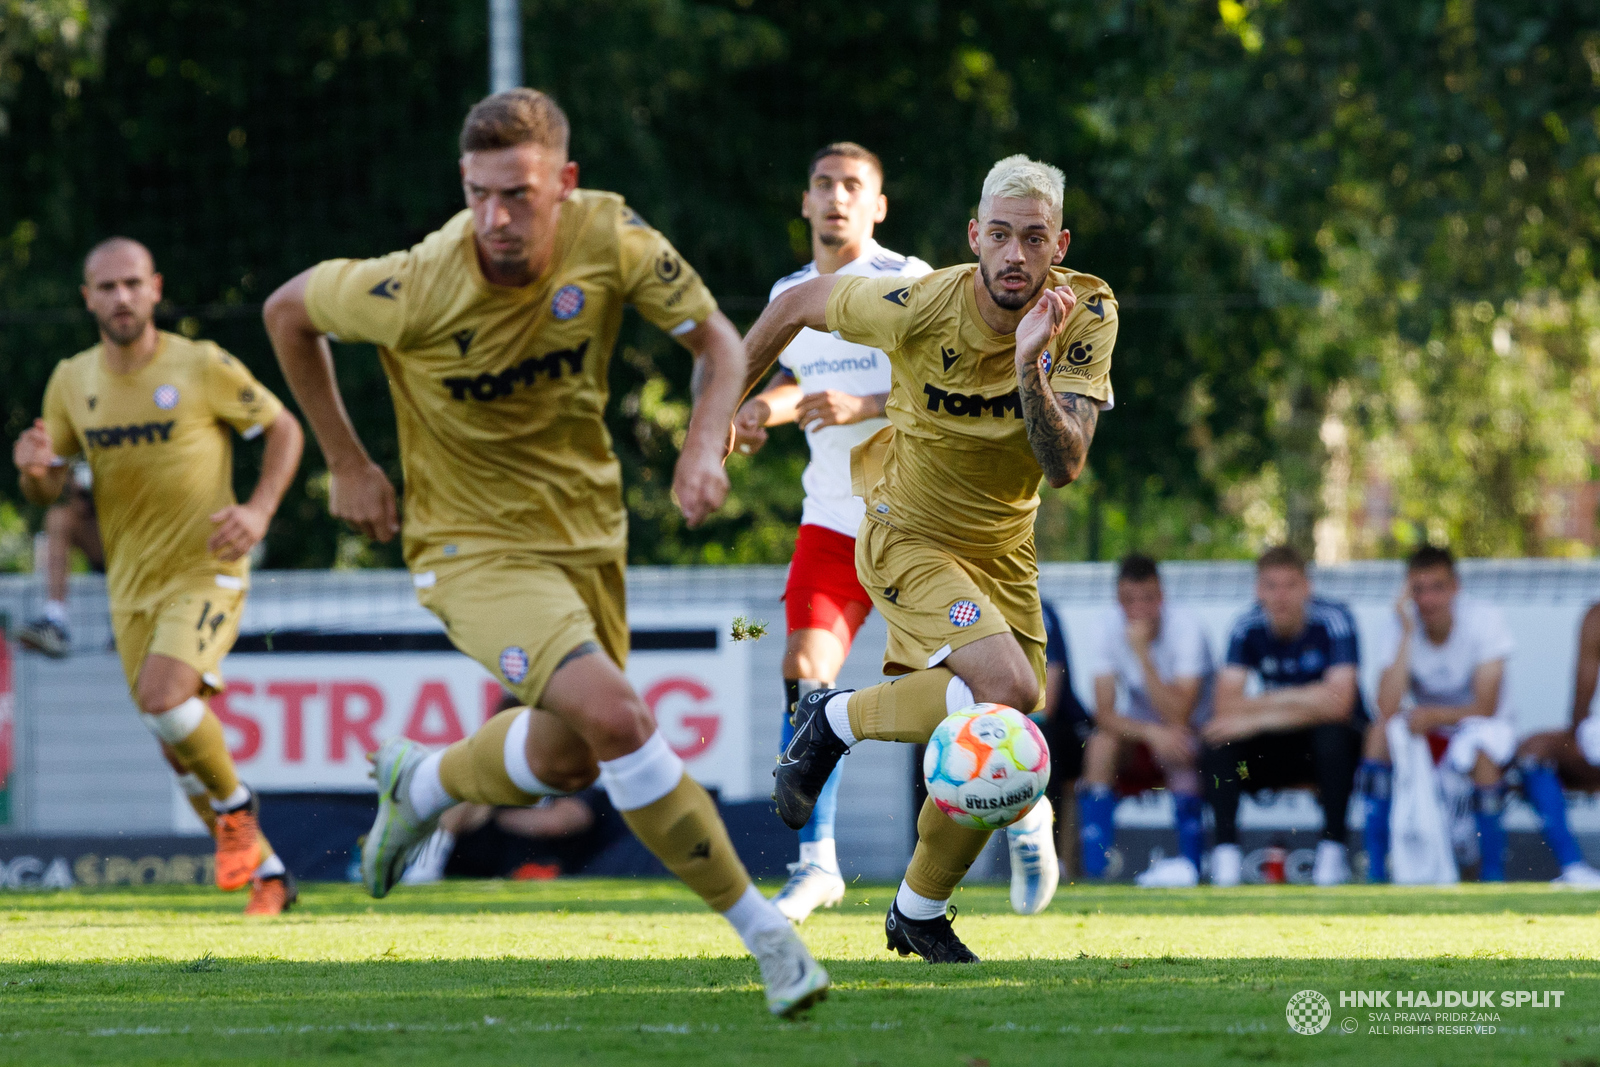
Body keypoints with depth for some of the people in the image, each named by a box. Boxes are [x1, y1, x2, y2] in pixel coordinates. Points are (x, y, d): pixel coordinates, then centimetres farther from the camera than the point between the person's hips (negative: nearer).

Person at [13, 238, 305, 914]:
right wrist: (33, 467, -14)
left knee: (164, 697, -28)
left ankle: (235, 807, -2)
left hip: (206, 571, -5)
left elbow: (283, 429, 2)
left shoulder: (203, 368, -9)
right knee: (179, 749, 7)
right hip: (131, 584, 5)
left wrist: (259, 510, -14)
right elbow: (47, 490, 10)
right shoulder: (71, 382, 3)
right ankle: (265, 874, 22)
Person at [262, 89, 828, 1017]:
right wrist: (348, 464, -3)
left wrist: (706, 444, -22)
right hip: (475, 546, -5)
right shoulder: (418, 288, -25)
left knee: (570, 759, 20)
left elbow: (717, 340, -3)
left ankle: (422, 783, 51)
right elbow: (288, 313, -6)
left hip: (588, 530, 5)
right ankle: (763, 930, -15)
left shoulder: (611, 238, -17)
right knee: (615, 715, -26)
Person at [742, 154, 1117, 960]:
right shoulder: (918, 310, -24)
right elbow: (799, 304, -5)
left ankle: (919, 913, 28)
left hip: (1002, 549, 5)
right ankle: (832, 723, -4)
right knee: (1008, 689, -27)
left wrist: (1031, 368, -43)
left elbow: (1064, 465, -27)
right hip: (909, 535, -5)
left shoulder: (1086, 315, -18)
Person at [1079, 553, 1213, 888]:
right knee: (1102, 742, -28)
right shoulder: (1110, 623, -13)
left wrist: (1142, 653, -37)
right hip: (1139, 726, 3)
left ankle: (1189, 861, -23)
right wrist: (1150, 733, -36)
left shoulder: (1185, 628, -23)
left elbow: (1177, 717, -32)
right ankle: (1095, 866, -29)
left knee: (1180, 747, -36)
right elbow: (1104, 713, -17)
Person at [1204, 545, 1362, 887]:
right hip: (1277, 749, 3)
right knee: (1217, 740, -23)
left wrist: (1258, 717, -27)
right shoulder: (1248, 628, -9)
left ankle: (1333, 847, -24)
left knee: (1332, 732, -37)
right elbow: (1226, 706, -18)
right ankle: (1226, 850, -19)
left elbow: (1336, 704, -29)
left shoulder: (1334, 621, -18)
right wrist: (1303, 700, -23)